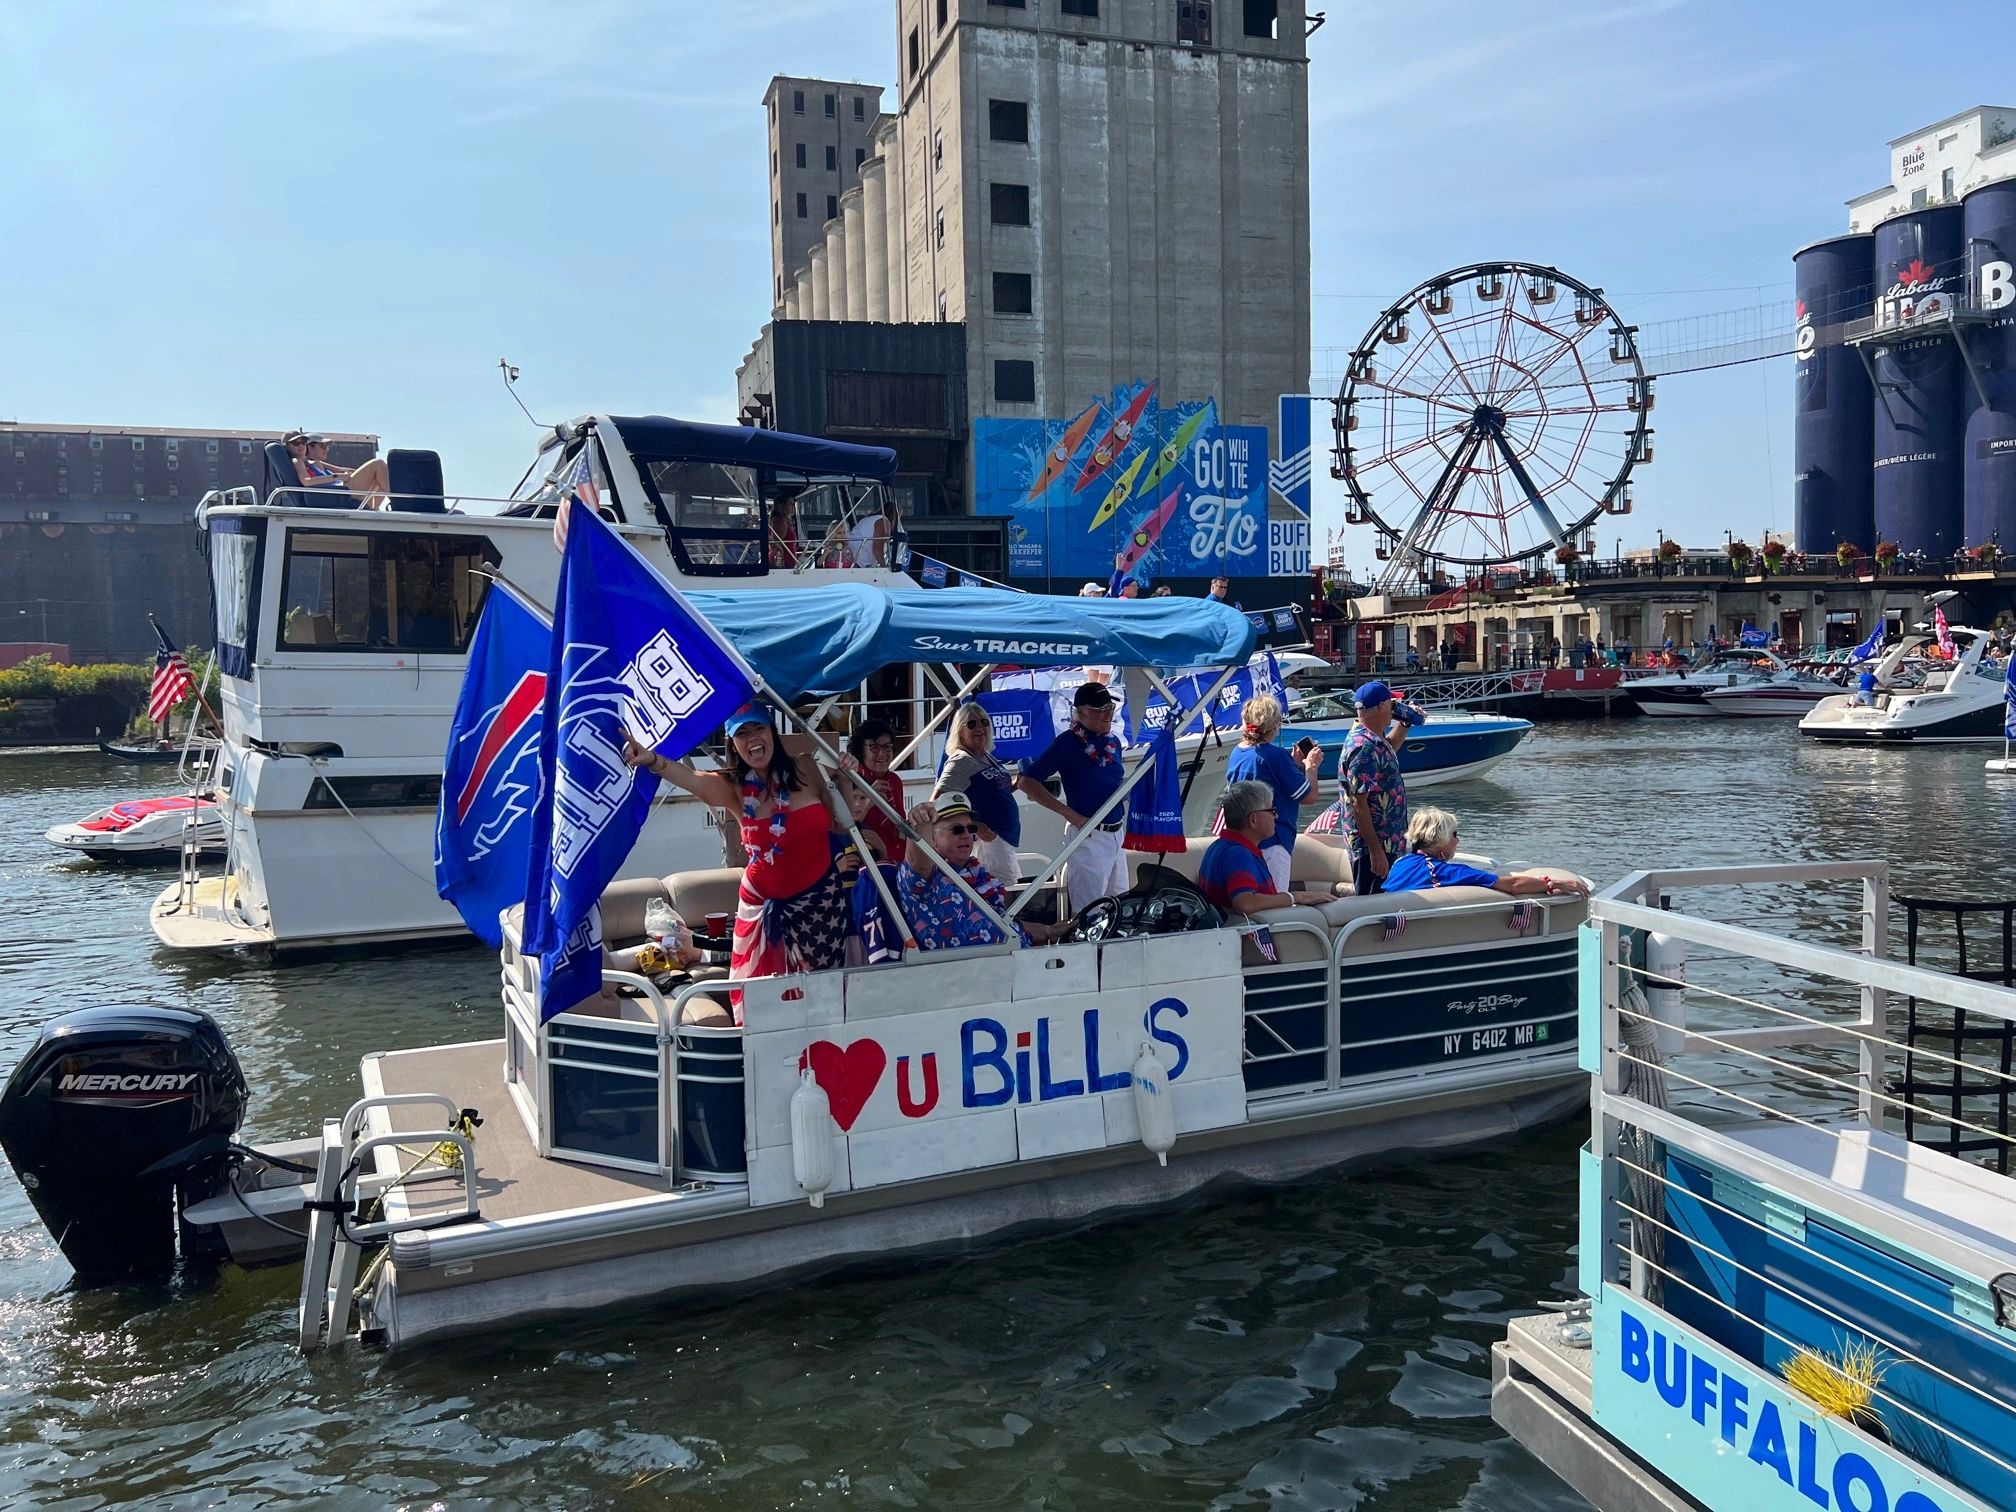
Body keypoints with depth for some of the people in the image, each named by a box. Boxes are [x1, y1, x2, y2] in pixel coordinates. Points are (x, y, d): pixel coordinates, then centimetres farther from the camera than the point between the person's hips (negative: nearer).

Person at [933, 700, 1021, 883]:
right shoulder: (960, 761, -10)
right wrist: (974, 826, -24)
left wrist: (1015, 784, 8)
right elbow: (936, 803, -18)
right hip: (988, 839, -9)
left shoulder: (987, 757, 14)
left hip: (1005, 838, 9)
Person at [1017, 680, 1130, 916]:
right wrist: (1071, 815, -18)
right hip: (1088, 836, -7)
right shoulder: (1068, 742, -11)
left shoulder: (1113, 742, 9)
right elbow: (1027, 782, -16)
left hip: (1116, 833, 7)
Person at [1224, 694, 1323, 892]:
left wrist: (1295, 763, 18)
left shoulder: (1236, 753, 8)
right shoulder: (1276, 756, -15)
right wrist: (1311, 766, 7)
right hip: (1272, 843, -8)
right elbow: (1308, 796, -8)